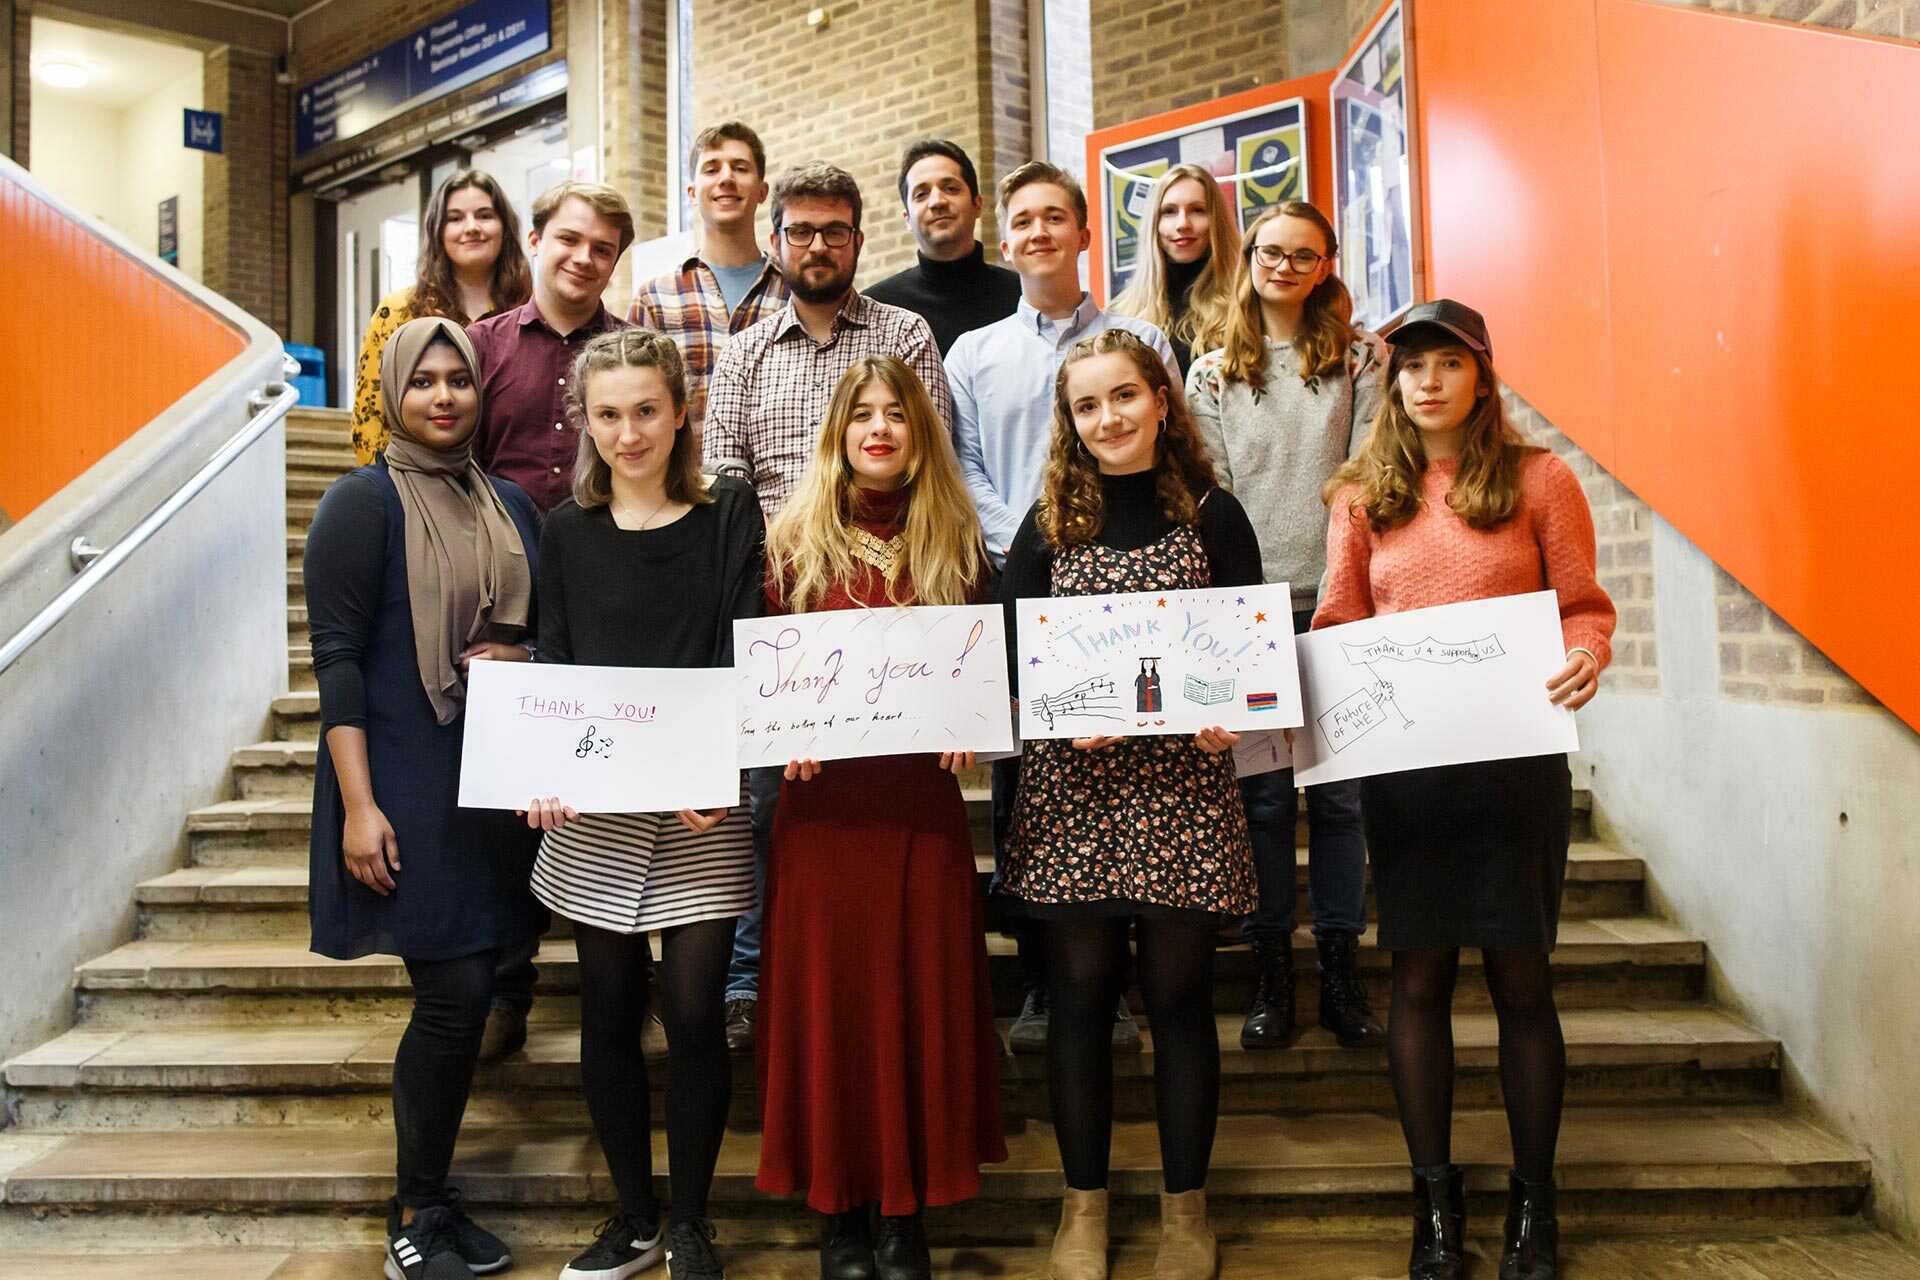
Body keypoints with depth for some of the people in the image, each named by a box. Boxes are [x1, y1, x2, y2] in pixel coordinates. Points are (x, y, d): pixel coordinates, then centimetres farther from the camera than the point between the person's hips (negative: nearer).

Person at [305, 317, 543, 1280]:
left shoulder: (509, 504, 13)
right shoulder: (364, 502, -5)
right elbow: (337, 657, -10)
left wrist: (519, 658, -3)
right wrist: (358, 805, -17)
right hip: (407, 779, -6)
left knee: (467, 992, 10)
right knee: (453, 993, -5)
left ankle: (431, 1202, 26)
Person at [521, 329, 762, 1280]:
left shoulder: (728, 515, 3)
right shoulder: (566, 531, 9)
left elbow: (742, 653, -4)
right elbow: (550, 667, 5)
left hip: (703, 807, -2)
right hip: (593, 808, 2)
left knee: (694, 1010, -1)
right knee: (609, 1011, 9)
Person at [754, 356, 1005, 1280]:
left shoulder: (954, 543, 8)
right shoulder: (795, 541, 4)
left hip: (921, 795, 1)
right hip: (823, 797, -1)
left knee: (921, 988, 6)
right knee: (827, 989, 6)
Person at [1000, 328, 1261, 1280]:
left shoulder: (1212, 515, 5)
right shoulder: (1048, 525, 7)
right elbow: (1010, 657, 3)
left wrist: (1227, 716, -16)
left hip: (1185, 783, -1)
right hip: (1072, 784, 1)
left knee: (1179, 995, 8)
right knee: (1081, 996, 8)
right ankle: (1084, 1204, 24)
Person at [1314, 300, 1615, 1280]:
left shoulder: (1538, 478, 4)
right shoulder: (1362, 494, 10)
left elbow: (1584, 605, 3)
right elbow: (1338, 625, 8)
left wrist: (1586, 656, -18)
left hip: (1515, 757, -1)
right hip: (1399, 760, 2)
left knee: (1521, 978, 6)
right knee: (1419, 975, 6)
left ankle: (1533, 1201, 23)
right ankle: (1435, 1196, 22)